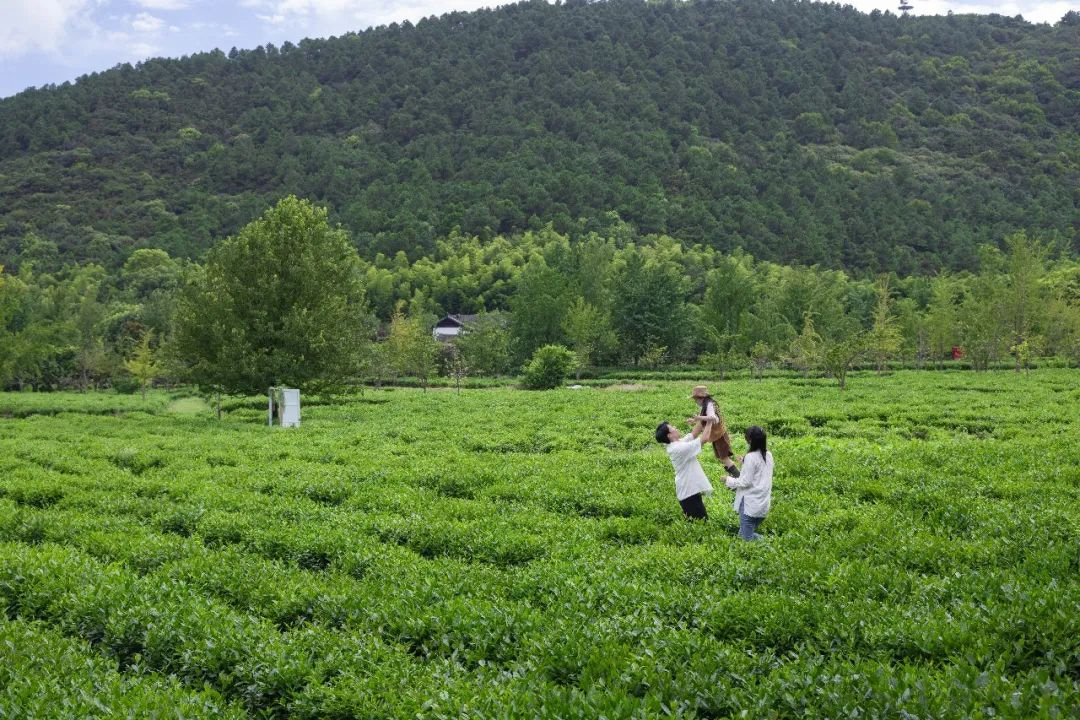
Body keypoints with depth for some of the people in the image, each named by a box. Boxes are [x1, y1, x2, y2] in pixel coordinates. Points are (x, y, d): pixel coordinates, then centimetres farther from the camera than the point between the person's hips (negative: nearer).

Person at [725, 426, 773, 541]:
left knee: (747, 538, 0)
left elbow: (746, 482, -17)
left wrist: (729, 481, -4)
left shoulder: (751, 457, -18)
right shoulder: (768, 455, 4)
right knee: (751, 533, 19)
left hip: (750, 503, -7)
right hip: (763, 503, 7)